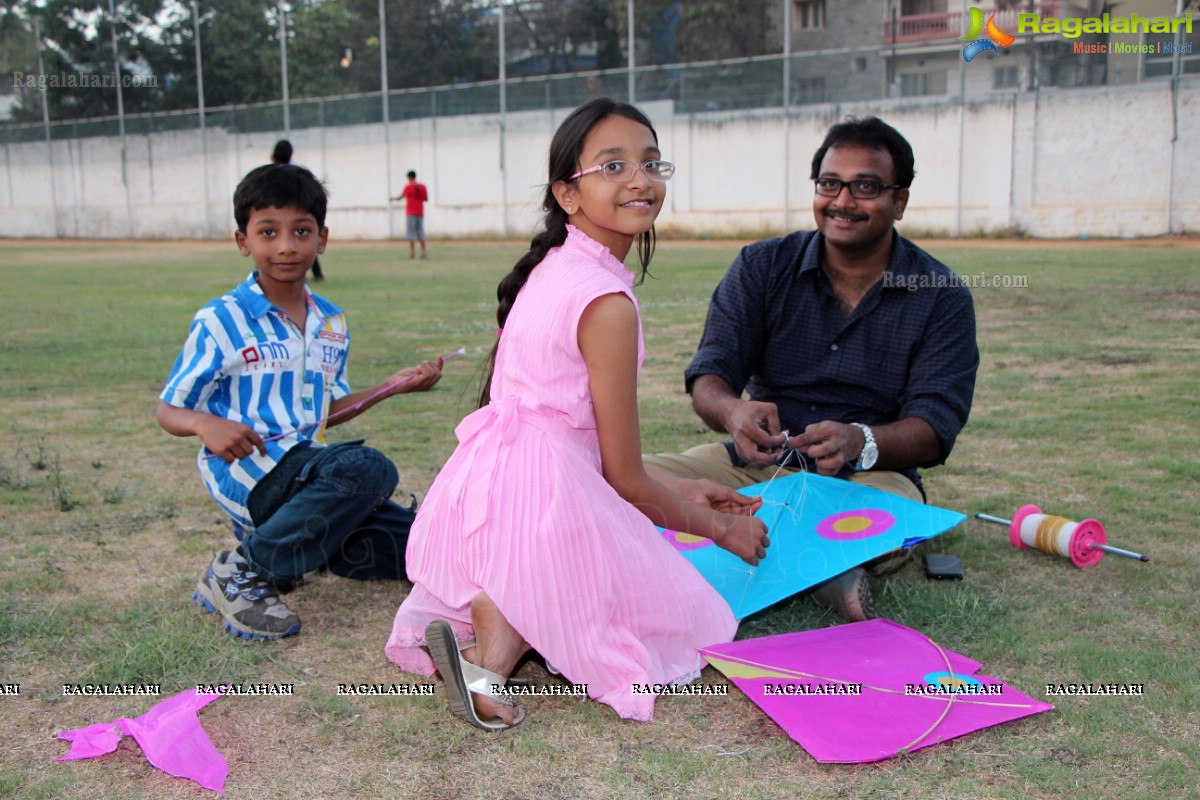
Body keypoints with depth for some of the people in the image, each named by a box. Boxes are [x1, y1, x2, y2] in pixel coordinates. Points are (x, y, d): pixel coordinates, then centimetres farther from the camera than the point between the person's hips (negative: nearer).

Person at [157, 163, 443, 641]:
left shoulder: (332, 323, 12)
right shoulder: (221, 323, -6)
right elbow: (169, 410, -3)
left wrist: (395, 385, 11)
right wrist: (208, 425, -25)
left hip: (307, 468, 7)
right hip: (247, 470, -6)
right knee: (369, 469, -34)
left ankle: (304, 539, 11)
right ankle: (239, 571, -18)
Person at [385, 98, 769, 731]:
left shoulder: (552, 268, 13)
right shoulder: (607, 303, -15)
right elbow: (626, 478, -8)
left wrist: (679, 490, 20)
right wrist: (720, 528, 8)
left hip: (482, 478, 9)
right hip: (543, 495, -9)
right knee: (671, 602, 12)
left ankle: (490, 610, 4)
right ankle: (500, 639, -8)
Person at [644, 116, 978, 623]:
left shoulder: (942, 297, 1)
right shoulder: (762, 267, 5)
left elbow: (934, 426, -8)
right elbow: (709, 377, -4)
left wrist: (860, 442, -31)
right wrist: (733, 412, -30)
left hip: (867, 475, -2)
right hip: (751, 463, 2)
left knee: (899, 517, -37)